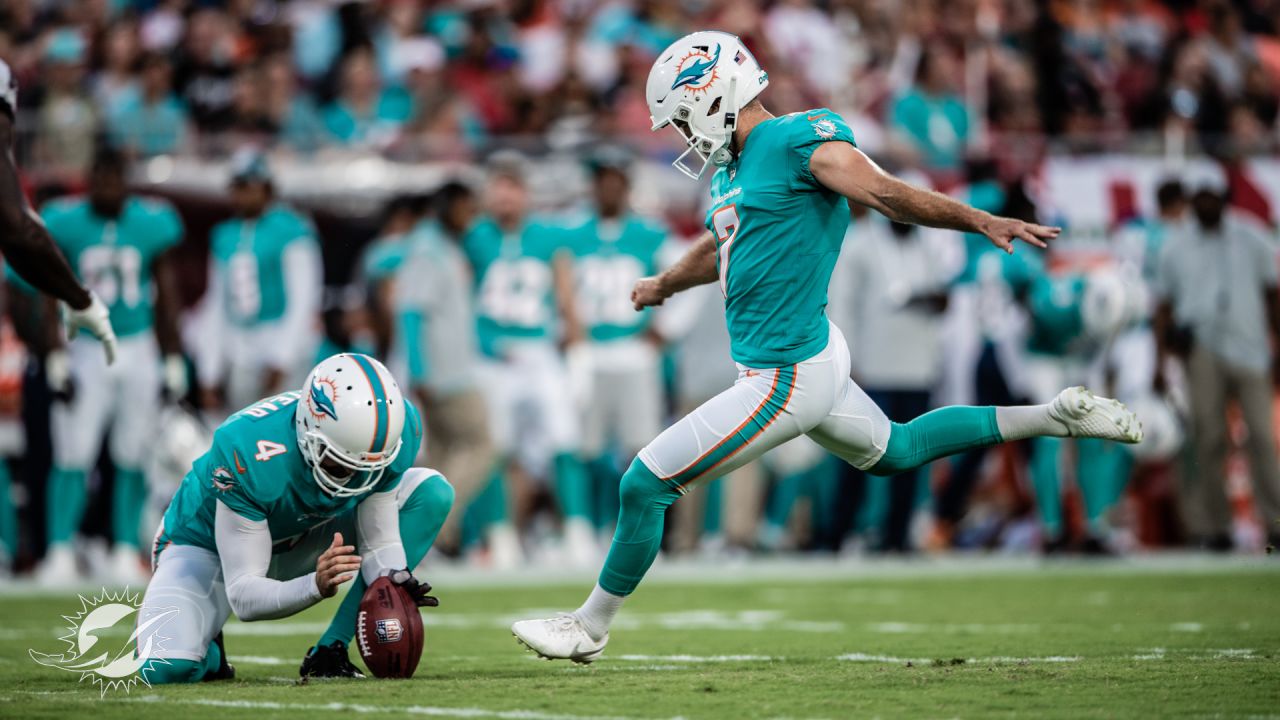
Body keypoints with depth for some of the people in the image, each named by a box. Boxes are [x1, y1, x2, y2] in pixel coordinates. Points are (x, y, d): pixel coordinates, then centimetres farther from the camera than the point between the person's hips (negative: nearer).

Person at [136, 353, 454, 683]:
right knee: (166, 668, -32)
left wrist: (393, 581, -36)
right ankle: (208, 651, 9)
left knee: (432, 492, -13)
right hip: (208, 546, -5)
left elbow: (378, 541, -13)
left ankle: (329, 652, -13)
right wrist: (315, 586, -52)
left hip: (301, 539, 5)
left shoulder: (398, 431, -25)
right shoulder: (248, 455, -39)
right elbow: (243, 596, -34)